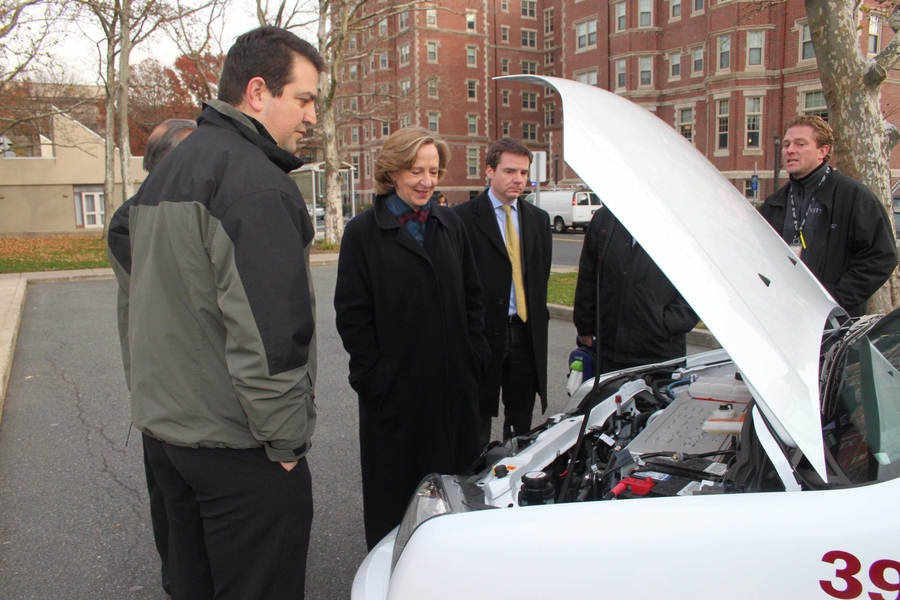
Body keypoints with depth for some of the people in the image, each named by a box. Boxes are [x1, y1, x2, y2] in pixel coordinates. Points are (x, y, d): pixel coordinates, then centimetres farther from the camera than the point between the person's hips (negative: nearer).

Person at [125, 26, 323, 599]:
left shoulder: (167, 171, 14)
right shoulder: (255, 181, -18)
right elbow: (266, 333, -24)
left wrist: (169, 410, 20)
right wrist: (285, 440, -14)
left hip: (164, 426, 9)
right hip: (235, 443, -9)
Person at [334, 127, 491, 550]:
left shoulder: (450, 225, 9)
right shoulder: (364, 232, -4)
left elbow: (471, 295, 13)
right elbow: (352, 313, -6)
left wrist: (474, 353, 4)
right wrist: (372, 373, -11)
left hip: (454, 381, 4)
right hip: (394, 384, -4)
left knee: (454, 476, 13)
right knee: (395, 484, 9)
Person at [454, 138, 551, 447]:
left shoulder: (539, 219, 12)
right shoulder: (464, 217, -6)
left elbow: (542, 274, 16)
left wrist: (539, 316, 7)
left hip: (526, 332, 5)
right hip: (483, 331, -5)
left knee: (521, 422, 15)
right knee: (477, 423, 7)